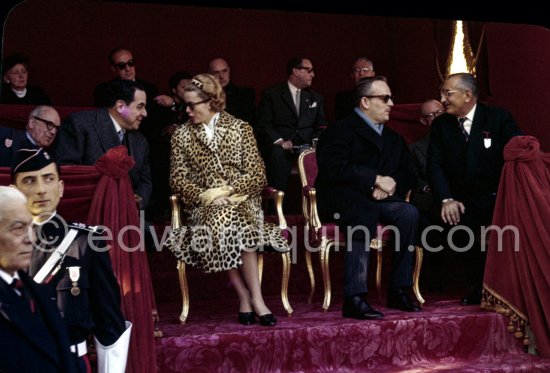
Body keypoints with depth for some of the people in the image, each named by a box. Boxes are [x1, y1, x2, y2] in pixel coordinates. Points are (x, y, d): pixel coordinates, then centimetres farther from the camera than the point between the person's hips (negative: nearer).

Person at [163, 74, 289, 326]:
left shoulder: (240, 128, 7)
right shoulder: (182, 135, 12)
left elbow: (257, 174, 1)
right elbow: (177, 179, 5)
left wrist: (225, 191, -12)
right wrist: (206, 196, -12)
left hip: (241, 201, 0)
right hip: (204, 207, 1)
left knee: (230, 219, -35)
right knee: (223, 221, -34)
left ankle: (247, 299, -29)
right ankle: (252, 298, -30)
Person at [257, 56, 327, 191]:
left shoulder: (316, 98, 23)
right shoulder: (271, 94, 10)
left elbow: (321, 125, 17)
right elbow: (263, 124, 1)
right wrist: (279, 140, -17)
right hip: (281, 145, -3)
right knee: (278, 154, -38)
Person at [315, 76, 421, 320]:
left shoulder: (393, 139, 23)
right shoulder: (340, 131, 0)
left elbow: (407, 175, 15)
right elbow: (334, 169, -16)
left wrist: (388, 186, -9)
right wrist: (376, 179, -17)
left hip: (377, 199, 6)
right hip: (340, 198, -6)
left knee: (408, 212, -24)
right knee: (365, 212, -38)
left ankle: (399, 291, -17)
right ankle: (354, 299, -41)